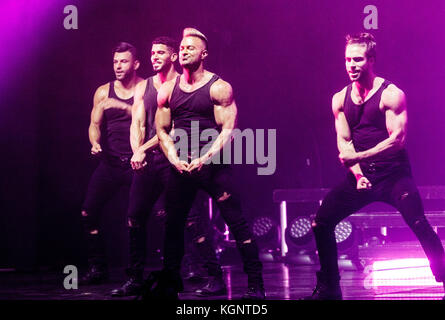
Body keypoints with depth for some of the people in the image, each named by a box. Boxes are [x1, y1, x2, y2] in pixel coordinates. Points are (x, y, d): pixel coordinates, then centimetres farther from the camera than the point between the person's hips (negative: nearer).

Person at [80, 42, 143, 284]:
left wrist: (124, 107, -20)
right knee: (88, 212, -3)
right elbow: (95, 124, 11)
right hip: (110, 162, 3)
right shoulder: (103, 92, 12)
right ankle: (97, 267, 9)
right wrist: (95, 143, -9)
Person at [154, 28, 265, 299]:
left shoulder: (219, 88, -4)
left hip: (213, 165, -4)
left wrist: (204, 159, -19)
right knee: (173, 224, 10)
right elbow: (163, 130, 11)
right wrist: (175, 160, -5)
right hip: (181, 167, 5)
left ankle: (256, 284, -4)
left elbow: (228, 130, -8)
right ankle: (170, 284, 24)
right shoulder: (168, 90, 9)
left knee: (237, 223, -7)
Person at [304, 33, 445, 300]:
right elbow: (344, 142, 8)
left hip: (393, 174, -5)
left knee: (419, 223, -23)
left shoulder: (391, 94, -9)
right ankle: (329, 289, 13)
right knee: (321, 222, -1)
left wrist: (359, 157, -22)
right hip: (361, 176, 5)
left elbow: (398, 138, -16)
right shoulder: (340, 99, 8)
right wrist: (357, 174, -8)